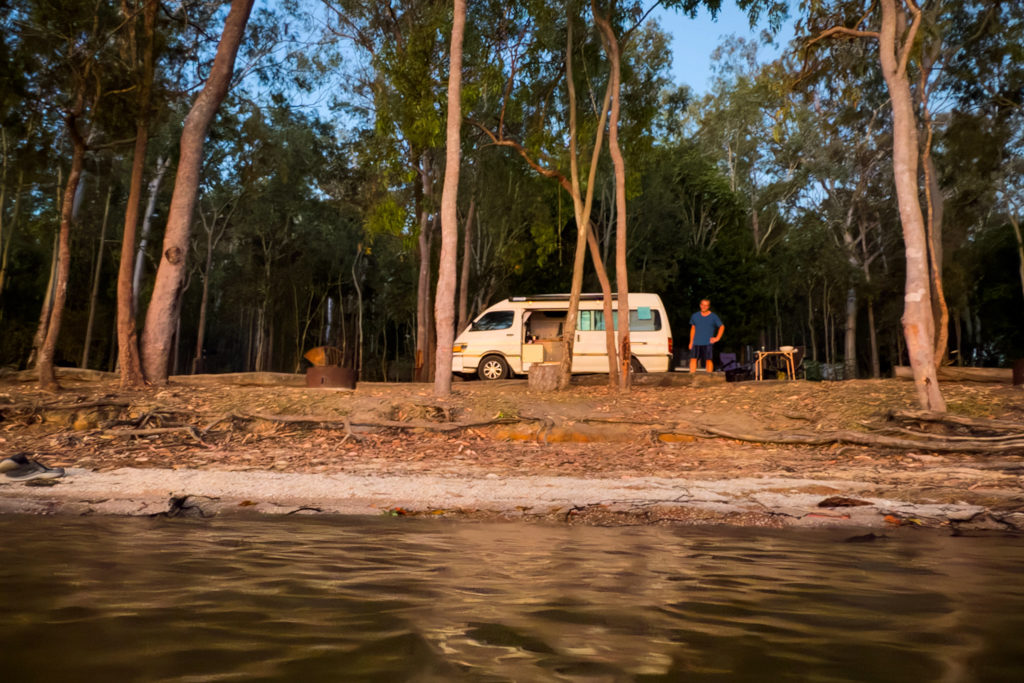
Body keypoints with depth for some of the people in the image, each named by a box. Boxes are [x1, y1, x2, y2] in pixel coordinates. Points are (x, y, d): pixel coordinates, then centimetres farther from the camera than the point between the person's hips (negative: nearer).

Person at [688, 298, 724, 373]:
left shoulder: (713, 317, 3)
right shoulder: (695, 316, 11)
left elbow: (722, 327, 11)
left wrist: (717, 338, 1)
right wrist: (691, 342, 13)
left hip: (708, 343, -2)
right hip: (696, 343, 2)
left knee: (708, 360, -5)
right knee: (693, 359, -6)